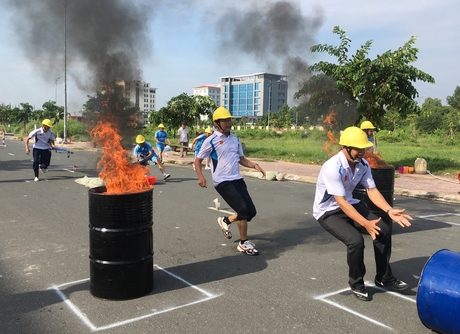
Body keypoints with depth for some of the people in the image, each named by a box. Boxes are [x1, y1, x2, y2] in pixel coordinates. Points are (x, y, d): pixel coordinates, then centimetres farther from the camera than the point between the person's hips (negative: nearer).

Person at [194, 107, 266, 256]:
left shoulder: (235, 139, 11)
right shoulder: (211, 140, -7)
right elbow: (198, 160, 0)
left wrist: (254, 165, 2)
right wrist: (200, 177, -16)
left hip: (237, 179, 7)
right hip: (222, 182, -6)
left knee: (251, 211, 3)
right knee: (243, 209, -16)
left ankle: (225, 221, 29)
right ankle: (244, 244, 2)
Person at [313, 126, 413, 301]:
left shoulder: (363, 164, -7)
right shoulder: (332, 168, -30)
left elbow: (372, 190, -8)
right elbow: (341, 202, -32)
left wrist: (389, 211, -24)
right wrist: (366, 224, -38)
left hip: (350, 205, 7)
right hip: (328, 212, -7)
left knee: (384, 229, -6)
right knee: (355, 240, -27)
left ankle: (384, 278, 14)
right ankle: (356, 284, 1)